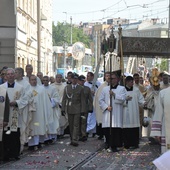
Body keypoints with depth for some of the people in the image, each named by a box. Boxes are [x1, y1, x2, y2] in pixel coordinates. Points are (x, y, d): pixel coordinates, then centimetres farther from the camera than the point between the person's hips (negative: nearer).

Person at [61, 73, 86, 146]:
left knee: (76, 125, -7)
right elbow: (64, 99, 8)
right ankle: (72, 139, 14)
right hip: (69, 109, 2)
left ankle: (75, 140, -11)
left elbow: (82, 100, 2)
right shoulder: (67, 87, 8)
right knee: (71, 125, 7)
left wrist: (83, 110, -5)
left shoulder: (80, 88, 4)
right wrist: (63, 109, 1)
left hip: (77, 109, -2)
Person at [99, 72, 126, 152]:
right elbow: (100, 100, 9)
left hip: (117, 113, -2)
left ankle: (114, 146, -2)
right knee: (107, 129, -1)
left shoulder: (122, 89, 8)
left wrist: (114, 94, -14)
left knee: (116, 129, -7)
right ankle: (110, 145, 8)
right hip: (107, 112, 2)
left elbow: (122, 99, -5)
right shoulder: (105, 89, 14)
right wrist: (106, 107, -5)